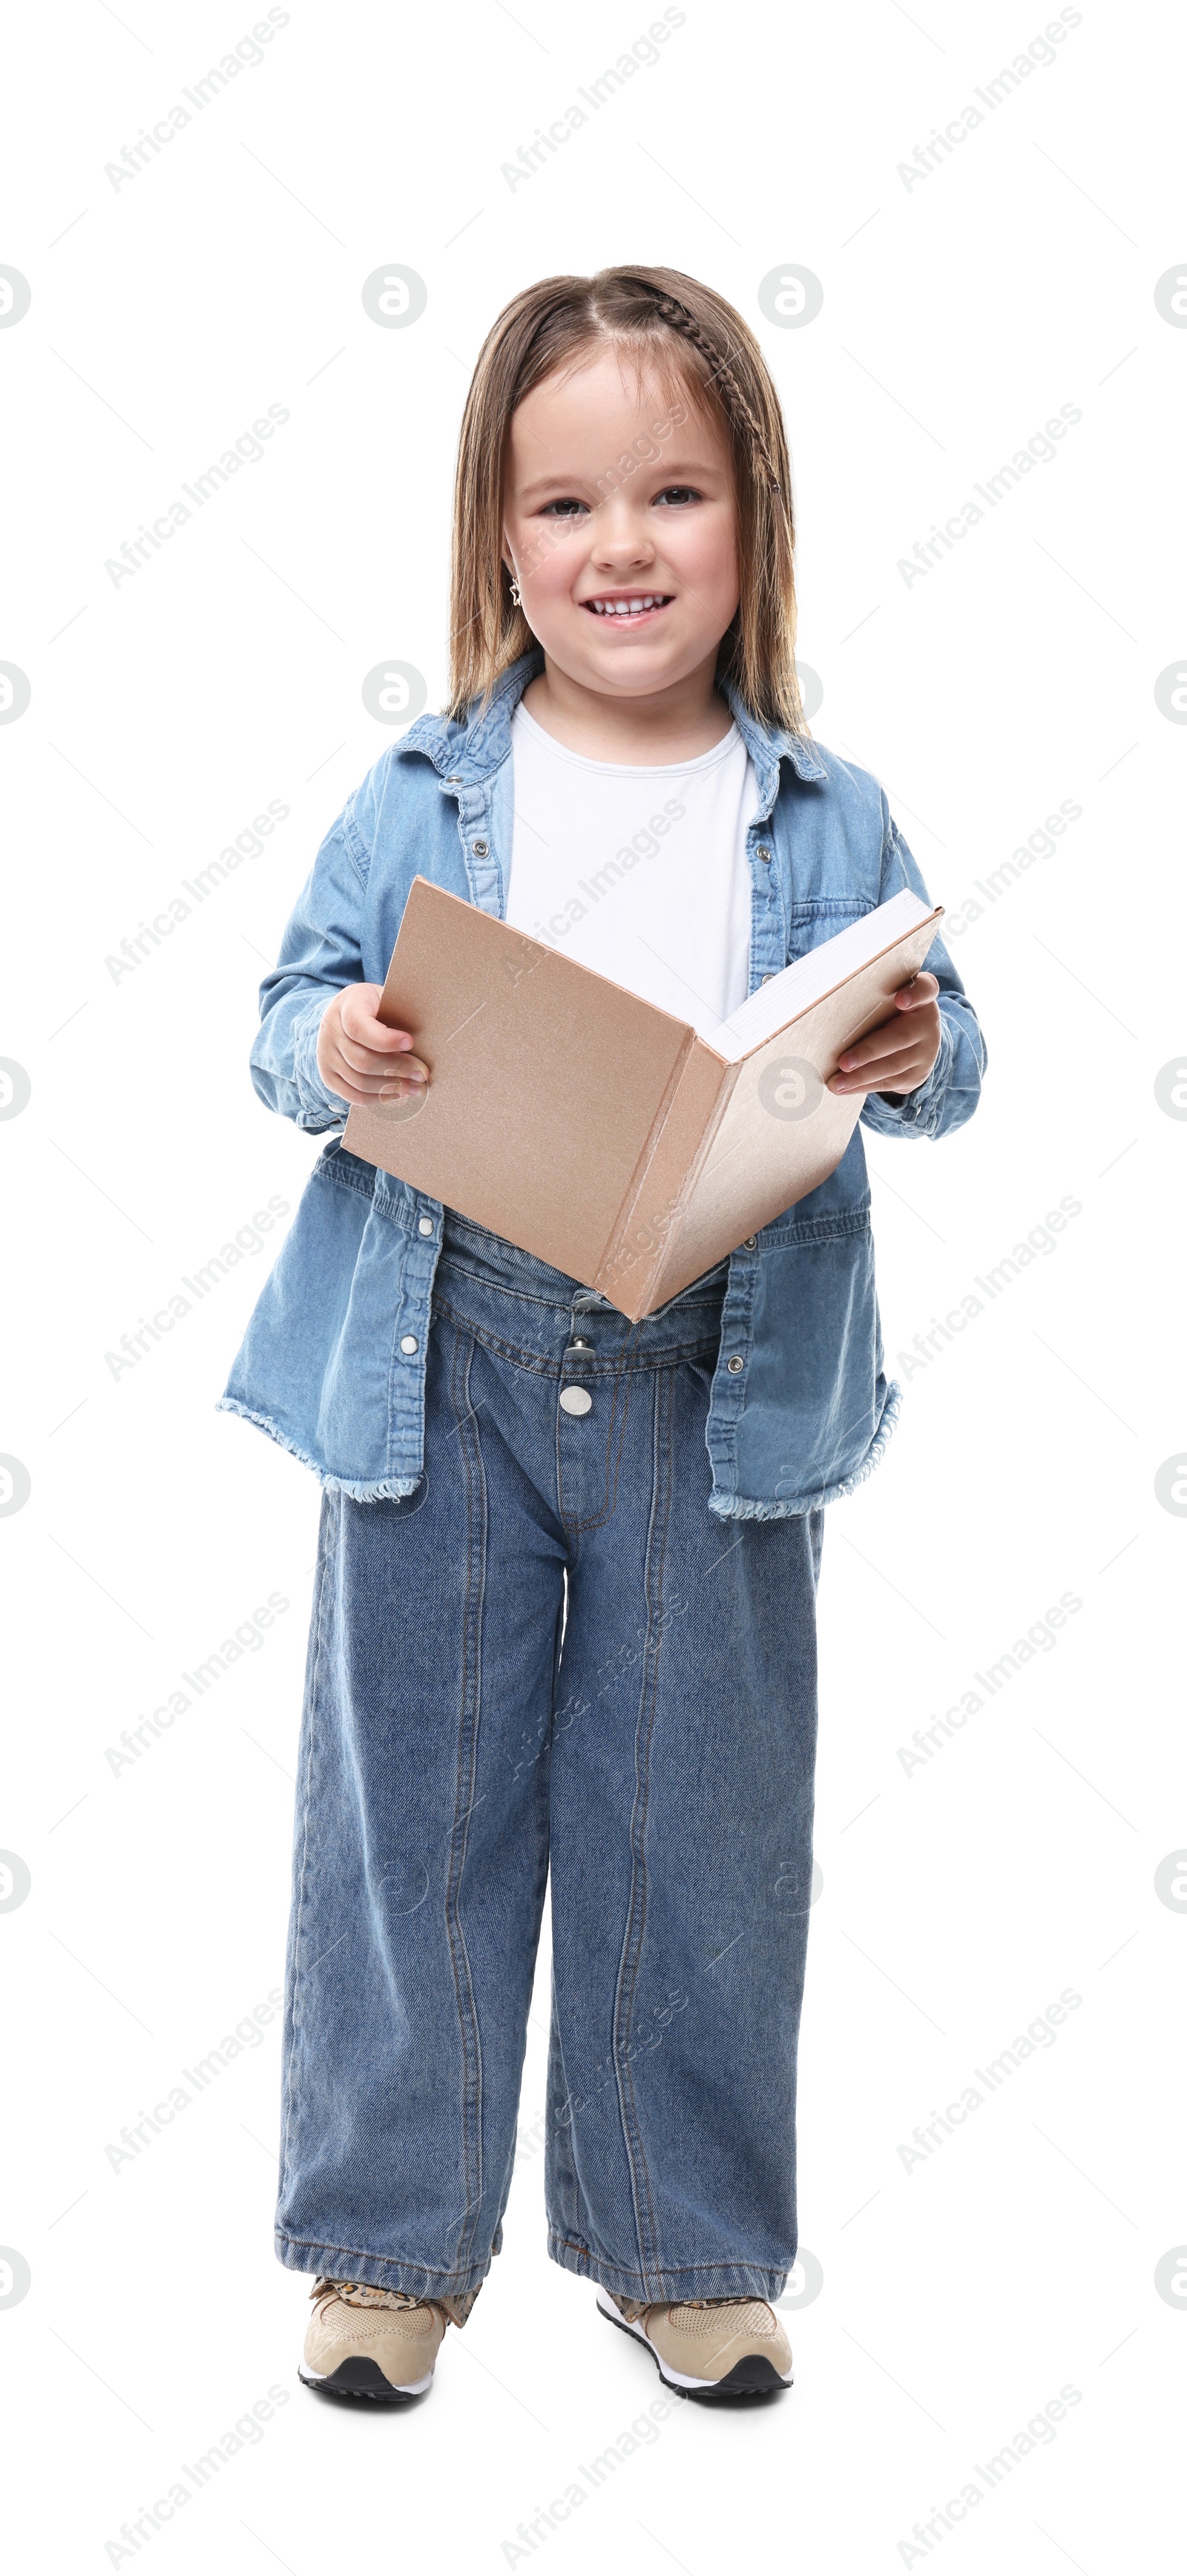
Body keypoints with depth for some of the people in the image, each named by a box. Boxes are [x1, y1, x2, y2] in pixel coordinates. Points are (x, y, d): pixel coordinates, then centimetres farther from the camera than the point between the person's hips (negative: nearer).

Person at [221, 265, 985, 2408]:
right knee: (413, 1804, 8)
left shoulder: (829, 818, 3)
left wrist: (916, 1058, -16)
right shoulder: (418, 802, 2)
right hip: (443, 1370, 0)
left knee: (699, 1825, 9)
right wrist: (331, 1049, -17)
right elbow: (288, 1017, 5)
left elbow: (932, 1051, 6)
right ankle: (388, 2235, 25)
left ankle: (684, 2246, 28)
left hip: (719, 1387, 1)